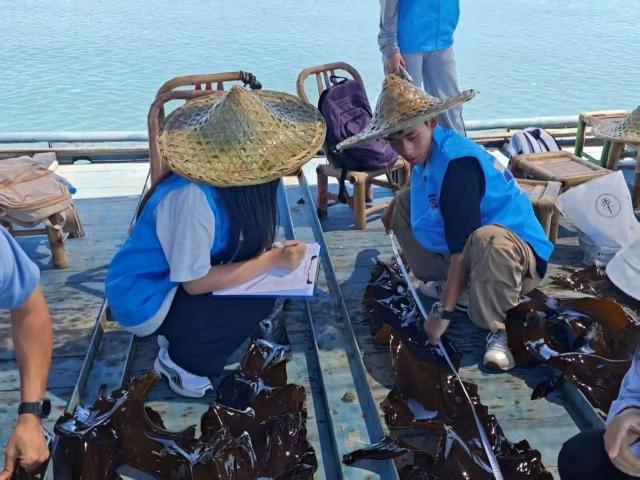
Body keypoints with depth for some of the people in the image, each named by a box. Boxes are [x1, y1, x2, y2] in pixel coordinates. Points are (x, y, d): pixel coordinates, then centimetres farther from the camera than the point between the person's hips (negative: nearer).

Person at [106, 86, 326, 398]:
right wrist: (272, 260, -24)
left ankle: (180, 337, 12)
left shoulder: (227, 181, -9)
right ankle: (180, 360, 2)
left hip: (169, 280, 8)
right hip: (143, 301, -8)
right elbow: (195, 283, -27)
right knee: (258, 300, -18)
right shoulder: (192, 197, -34)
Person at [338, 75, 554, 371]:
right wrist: (393, 208, 14)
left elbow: (462, 246, -32)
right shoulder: (427, 151, 0)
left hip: (515, 246, -9)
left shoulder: (457, 162, -28)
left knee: (487, 240, -44)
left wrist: (443, 312, -30)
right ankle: (441, 279, 10)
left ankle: (498, 329, -21)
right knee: (406, 201, 9)